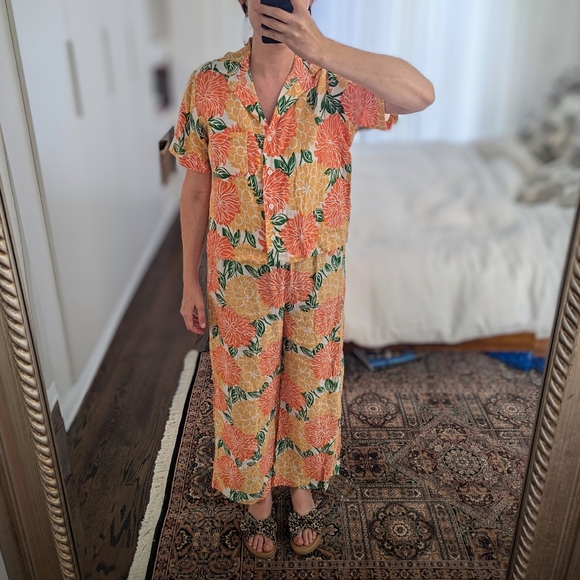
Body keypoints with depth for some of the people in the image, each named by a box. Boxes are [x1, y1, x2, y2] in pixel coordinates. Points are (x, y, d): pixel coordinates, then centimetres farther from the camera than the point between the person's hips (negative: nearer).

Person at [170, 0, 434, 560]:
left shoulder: (335, 82, -10)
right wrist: (190, 282, 1)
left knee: (310, 388, 19)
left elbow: (420, 94, -28)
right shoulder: (208, 85, -7)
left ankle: (301, 485, 48)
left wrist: (323, 48, -34)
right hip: (239, 281, 1)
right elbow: (195, 190, -1)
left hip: (316, 277, 0)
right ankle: (257, 493, 46)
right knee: (245, 391, 17)